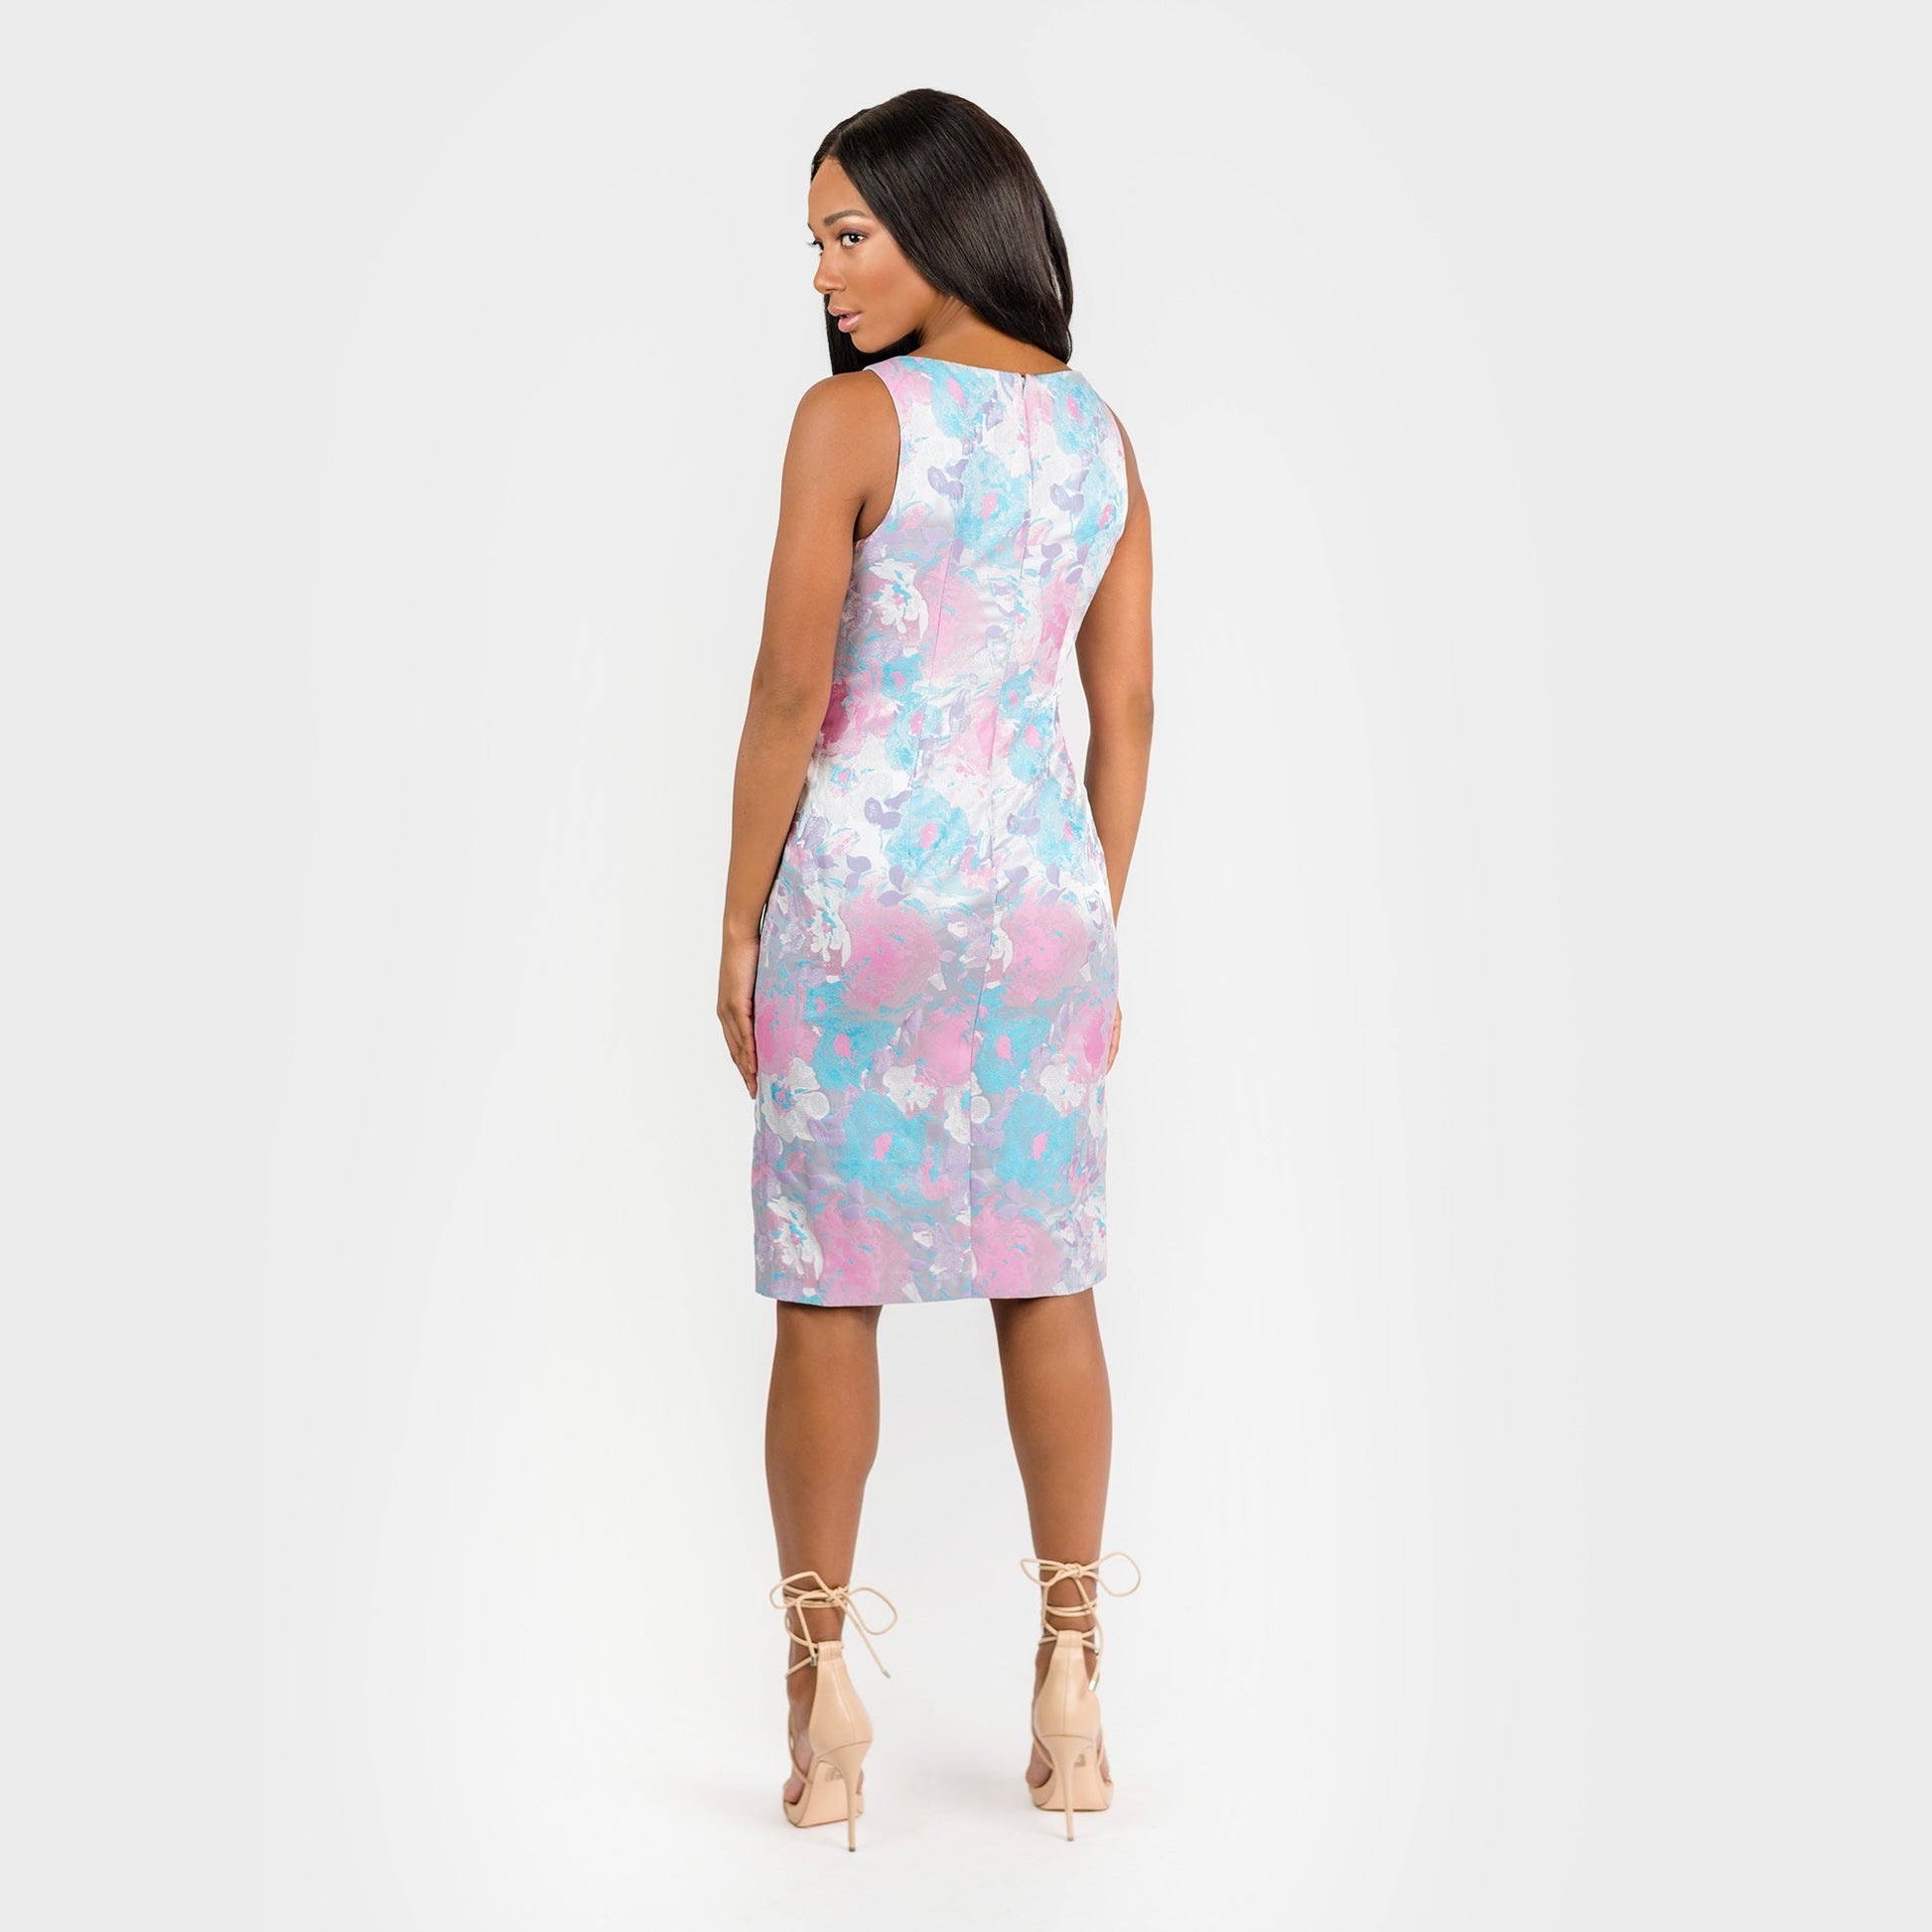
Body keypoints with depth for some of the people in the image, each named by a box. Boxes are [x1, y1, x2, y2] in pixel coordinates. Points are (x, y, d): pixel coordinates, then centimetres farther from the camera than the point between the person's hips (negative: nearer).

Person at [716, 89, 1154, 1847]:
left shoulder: (850, 417, -8)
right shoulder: (1100, 432, 8)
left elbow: (791, 693, -11)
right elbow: (1126, 710, 9)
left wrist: (740, 924, -3)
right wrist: (1101, 928, 14)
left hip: (858, 879, -4)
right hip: (1039, 885, 5)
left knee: (832, 1292, 4)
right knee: (1045, 1282, 9)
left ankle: (825, 1693, 9)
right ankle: (1072, 1683, 14)